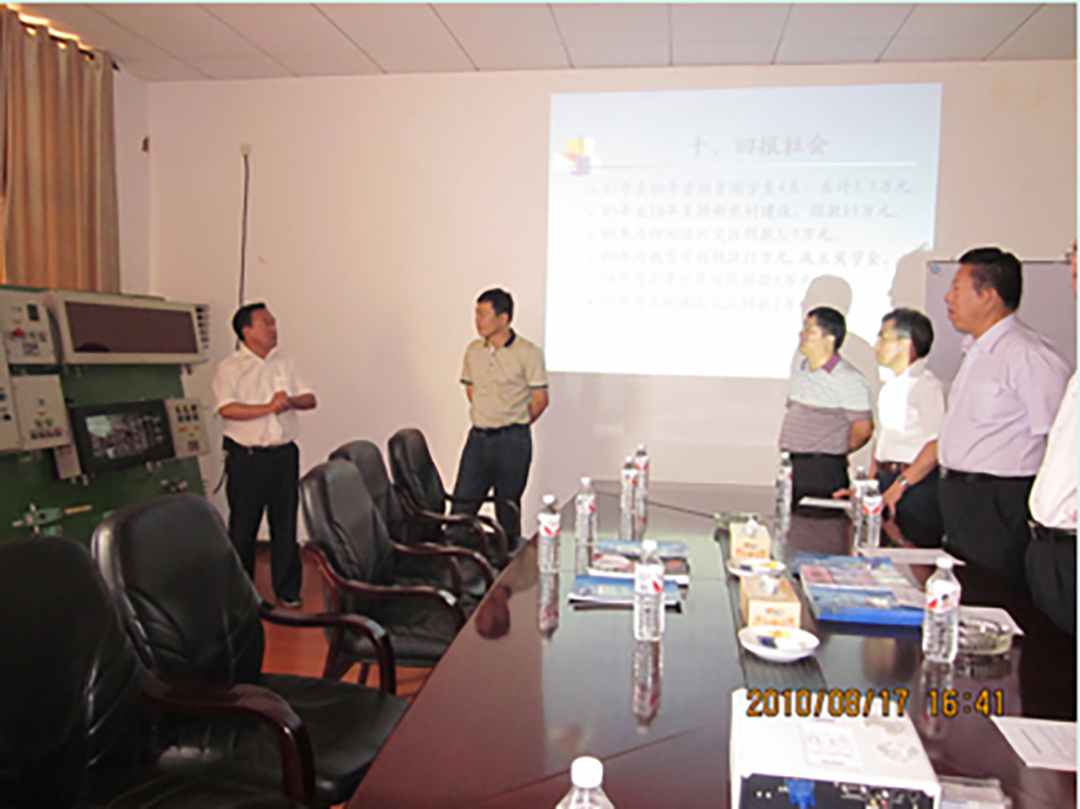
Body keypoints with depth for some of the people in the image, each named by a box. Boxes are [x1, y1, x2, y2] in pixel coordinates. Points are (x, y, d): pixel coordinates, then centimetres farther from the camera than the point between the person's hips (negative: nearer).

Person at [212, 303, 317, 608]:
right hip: (247, 456, -4)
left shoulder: (284, 363, 13)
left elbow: (310, 399, 10)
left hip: (284, 454, 4)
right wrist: (268, 408, -18)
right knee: (243, 527, 5)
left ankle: (288, 590, 19)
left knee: (286, 523, 8)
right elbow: (226, 409, -17)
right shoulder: (229, 367, -3)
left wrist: (291, 400, -11)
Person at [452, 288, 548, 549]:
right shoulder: (473, 350, 6)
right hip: (478, 437, 4)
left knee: (508, 506, 7)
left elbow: (540, 399, -6)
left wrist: (513, 425, 3)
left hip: (512, 441, -4)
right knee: (462, 501, 4)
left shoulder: (527, 353, -9)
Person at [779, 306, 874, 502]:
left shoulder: (849, 379, -13)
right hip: (792, 466, 8)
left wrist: (837, 451, 3)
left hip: (824, 472, -7)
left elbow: (863, 429, -13)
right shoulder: (800, 369, 12)